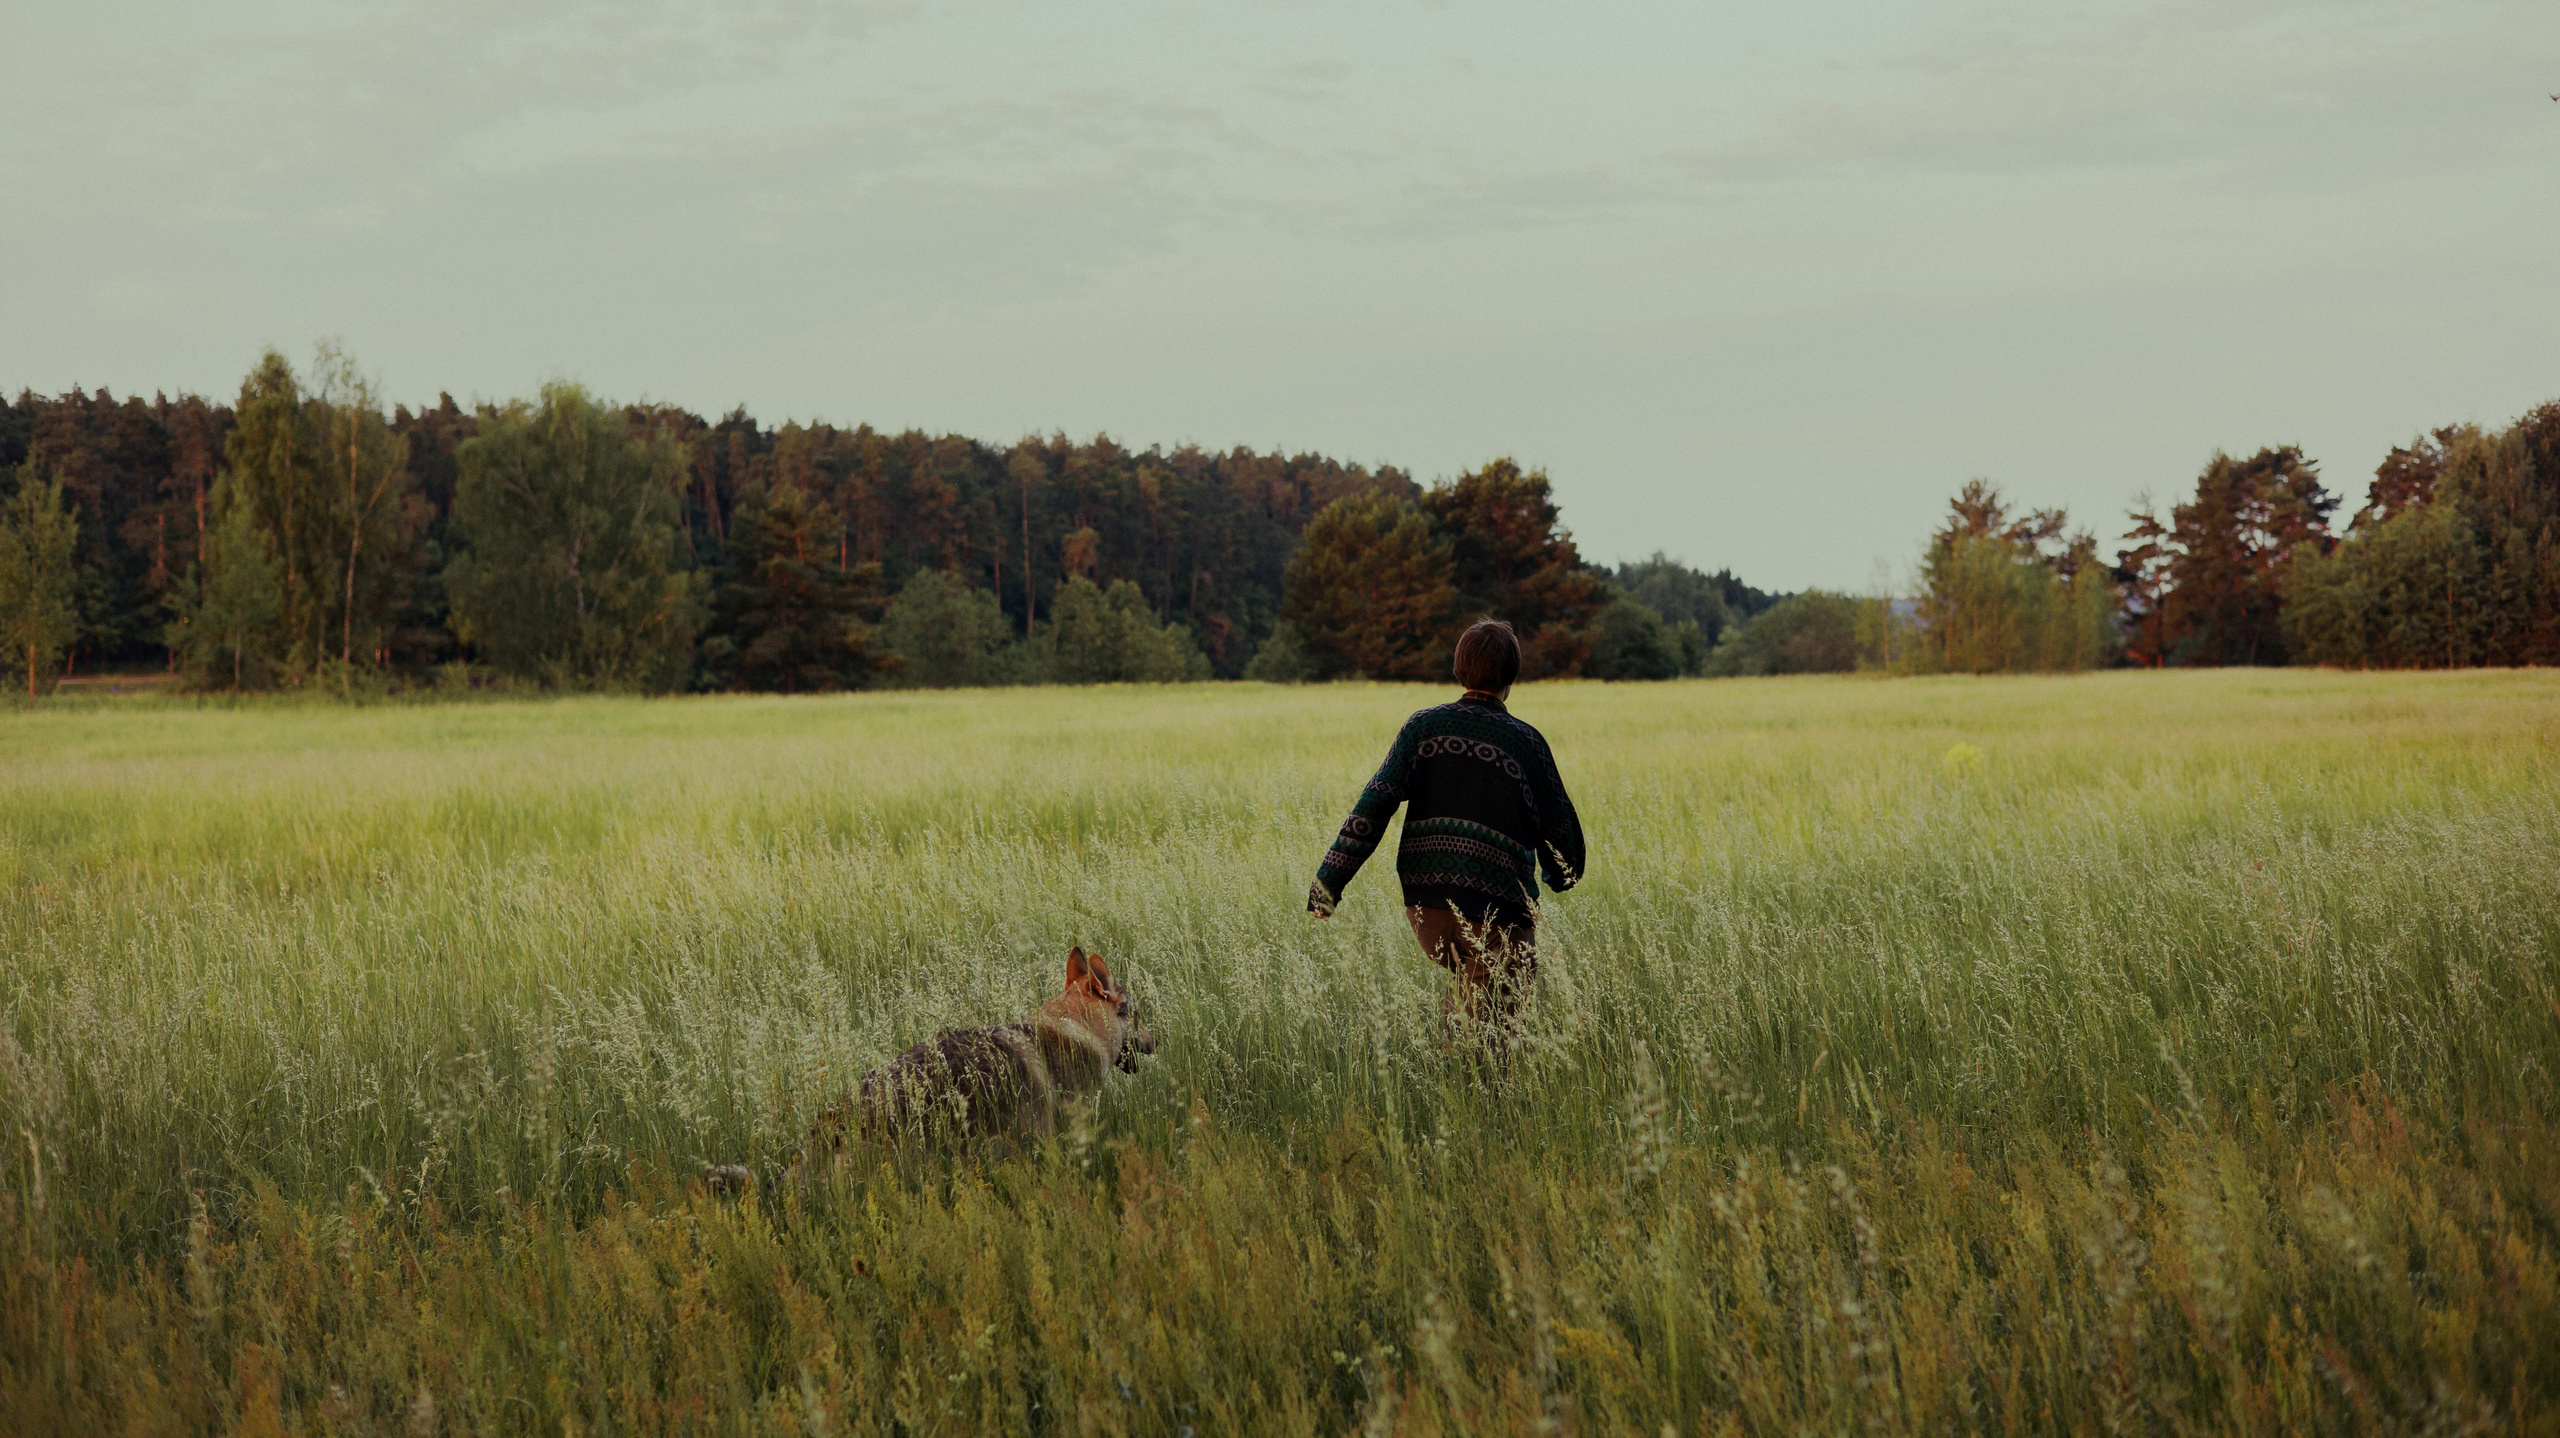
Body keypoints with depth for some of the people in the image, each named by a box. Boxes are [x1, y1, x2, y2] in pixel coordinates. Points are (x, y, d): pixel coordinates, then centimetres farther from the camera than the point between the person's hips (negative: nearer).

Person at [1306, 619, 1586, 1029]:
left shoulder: (1424, 726, 5)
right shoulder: (1525, 741, 1)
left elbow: (1375, 805, -3)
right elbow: (1560, 826, 6)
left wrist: (1329, 882, -2)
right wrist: (1562, 877, 28)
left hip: (1425, 904, 4)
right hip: (1496, 909, -4)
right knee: (1491, 1023, -3)